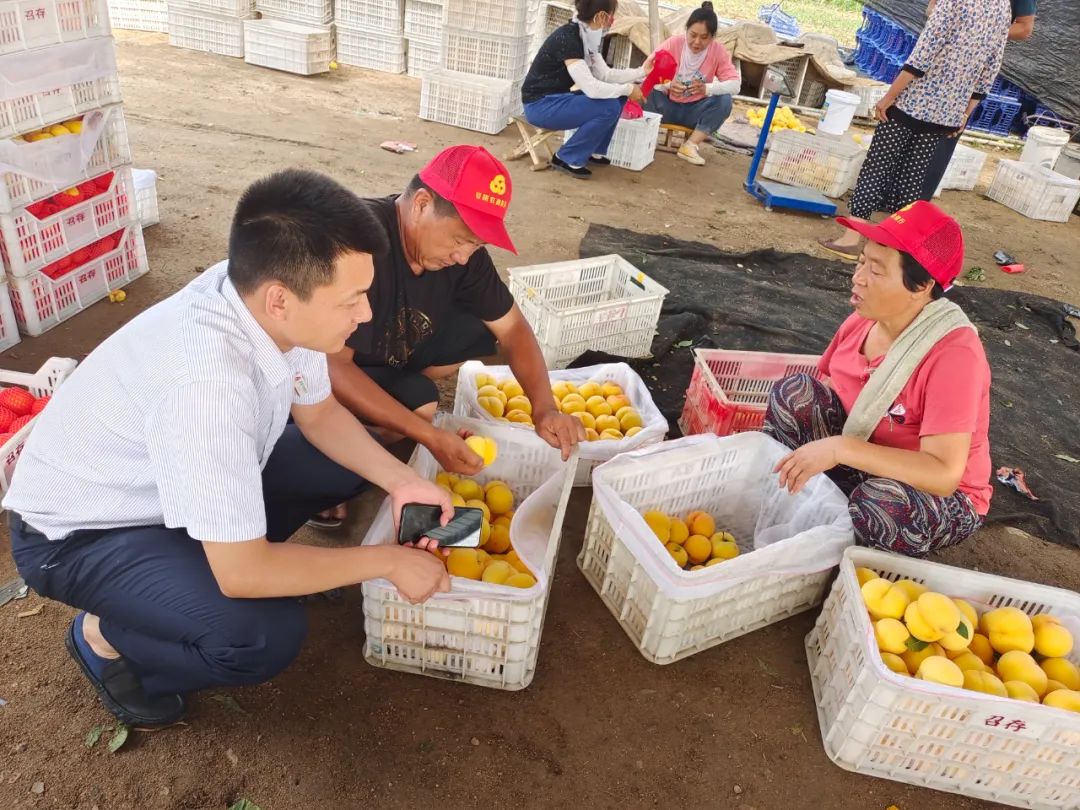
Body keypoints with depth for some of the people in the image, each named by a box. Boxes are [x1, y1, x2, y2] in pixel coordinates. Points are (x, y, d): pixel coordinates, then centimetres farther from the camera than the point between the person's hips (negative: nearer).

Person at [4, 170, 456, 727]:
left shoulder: (267, 296, -18)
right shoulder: (205, 378, -41)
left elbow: (319, 414, 1)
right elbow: (242, 572, -34)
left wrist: (398, 480, -14)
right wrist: (387, 561, -23)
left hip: (168, 482, 7)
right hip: (79, 531, -7)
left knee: (348, 466, 2)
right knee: (266, 635, -26)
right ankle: (106, 637, 2)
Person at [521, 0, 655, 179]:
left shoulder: (587, 36, 2)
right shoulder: (567, 38, -24)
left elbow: (605, 74, 10)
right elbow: (592, 88, -29)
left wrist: (641, 71, 4)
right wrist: (628, 89, -17)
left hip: (558, 99, 9)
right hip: (540, 105, -9)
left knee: (617, 98, 2)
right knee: (609, 108, -21)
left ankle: (594, 150, 15)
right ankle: (567, 159, -8)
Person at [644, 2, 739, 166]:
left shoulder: (718, 51, -12)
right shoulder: (673, 43, -14)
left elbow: (734, 85, -21)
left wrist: (707, 88, -41)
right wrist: (667, 86, -41)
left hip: (694, 111, 2)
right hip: (666, 106, -1)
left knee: (724, 100, -28)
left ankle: (691, 146, -23)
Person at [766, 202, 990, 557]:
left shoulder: (953, 354, -30)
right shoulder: (864, 318, -10)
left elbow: (944, 474, -34)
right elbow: (822, 394, 2)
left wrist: (840, 449, -39)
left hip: (941, 497, -5)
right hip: (863, 460, 6)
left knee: (881, 501, -39)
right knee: (795, 392, -14)